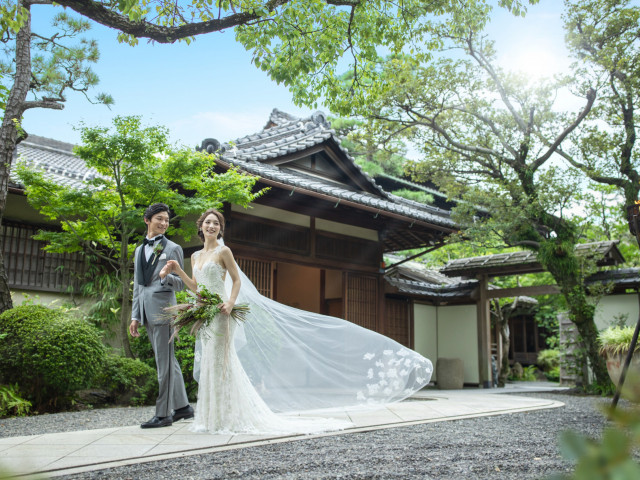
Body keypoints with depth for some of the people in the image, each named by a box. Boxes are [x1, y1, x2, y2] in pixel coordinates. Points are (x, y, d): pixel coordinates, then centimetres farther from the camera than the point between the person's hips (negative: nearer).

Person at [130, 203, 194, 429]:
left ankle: (163, 414, 1)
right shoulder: (140, 250, 18)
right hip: (146, 311, 7)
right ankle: (182, 407, 21)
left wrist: (167, 276, -23)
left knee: (165, 362, -4)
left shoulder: (173, 248, 0)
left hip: (163, 308, -7)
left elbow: (180, 284, -2)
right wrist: (135, 316, 16)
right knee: (168, 360, 12)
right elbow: (137, 286, 20)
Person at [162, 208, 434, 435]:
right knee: (208, 364, 7)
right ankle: (213, 417, 14)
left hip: (219, 314, -7)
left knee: (219, 364, -6)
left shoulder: (223, 252, -4)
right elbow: (195, 287, 18)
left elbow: (237, 281, -6)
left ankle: (224, 418, 1)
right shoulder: (196, 256, 16)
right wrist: (177, 271, 8)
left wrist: (230, 302, -19)